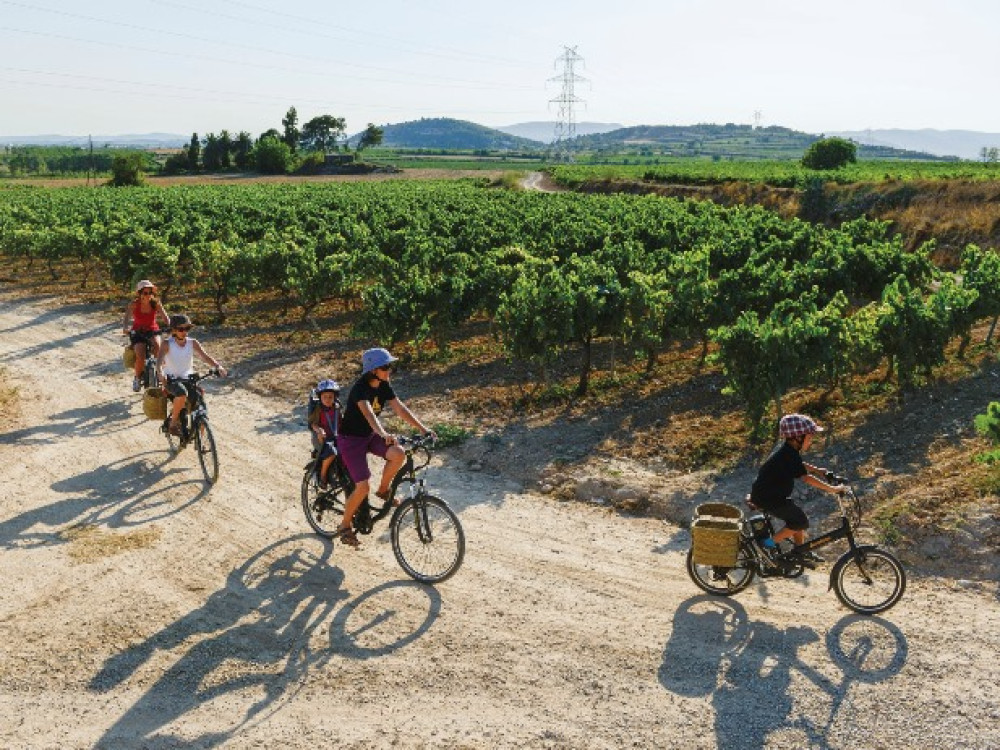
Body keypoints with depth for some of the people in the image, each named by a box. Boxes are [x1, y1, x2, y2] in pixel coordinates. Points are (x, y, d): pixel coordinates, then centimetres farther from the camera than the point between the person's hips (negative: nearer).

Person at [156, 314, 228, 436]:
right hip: (172, 379, -3)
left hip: (188, 379, 3)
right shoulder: (167, 344, -8)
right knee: (182, 394, -36)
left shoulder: (192, 343, -1)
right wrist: (160, 372, -45)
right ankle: (174, 421, -14)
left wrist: (218, 366, -30)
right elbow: (159, 359, -23)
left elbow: (205, 356, -12)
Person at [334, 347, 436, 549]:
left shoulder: (384, 386, -4)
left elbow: (400, 409, -8)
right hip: (351, 439, -7)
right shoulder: (360, 388, -27)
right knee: (362, 487, -14)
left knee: (399, 454, -21)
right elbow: (368, 413, -44)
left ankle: (383, 490, 5)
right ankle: (345, 526, 9)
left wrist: (423, 429, -17)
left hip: (371, 435, 7)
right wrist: (384, 434, -61)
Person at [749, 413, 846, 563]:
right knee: (801, 523, -5)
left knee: (797, 517, 16)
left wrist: (818, 470, 21)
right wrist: (832, 489, -26)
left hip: (766, 493, 10)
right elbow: (807, 478, -29)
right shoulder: (790, 455, -23)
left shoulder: (787, 450, 7)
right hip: (767, 498, -10)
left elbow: (799, 465, 28)